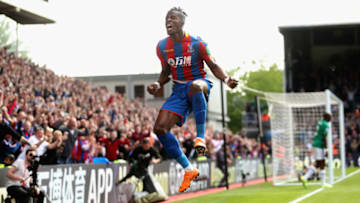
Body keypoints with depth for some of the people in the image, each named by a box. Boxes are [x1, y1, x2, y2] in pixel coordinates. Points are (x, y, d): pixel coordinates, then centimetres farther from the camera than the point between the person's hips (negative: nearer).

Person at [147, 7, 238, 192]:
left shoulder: (196, 44, -10)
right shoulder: (162, 47, 3)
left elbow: (213, 66, -4)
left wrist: (226, 80, -23)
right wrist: (158, 85, -5)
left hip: (200, 83, -5)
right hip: (178, 90, 5)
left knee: (195, 86, -45)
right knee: (160, 128, -12)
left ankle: (200, 137, -34)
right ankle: (188, 170, 1)